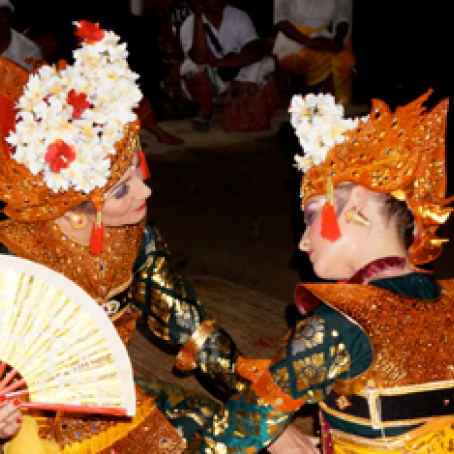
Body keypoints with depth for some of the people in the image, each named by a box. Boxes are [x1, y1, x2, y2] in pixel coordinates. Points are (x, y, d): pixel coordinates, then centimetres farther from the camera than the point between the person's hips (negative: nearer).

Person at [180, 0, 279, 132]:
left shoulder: (239, 16, -10)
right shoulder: (190, 25, -16)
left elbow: (257, 50, -24)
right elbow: (200, 59, -33)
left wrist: (219, 62, -35)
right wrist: (198, 17, -36)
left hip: (237, 76, 1)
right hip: (207, 81, -1)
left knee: (266, 64, -24)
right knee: (192, 67, -31)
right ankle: (205, 110, -3)